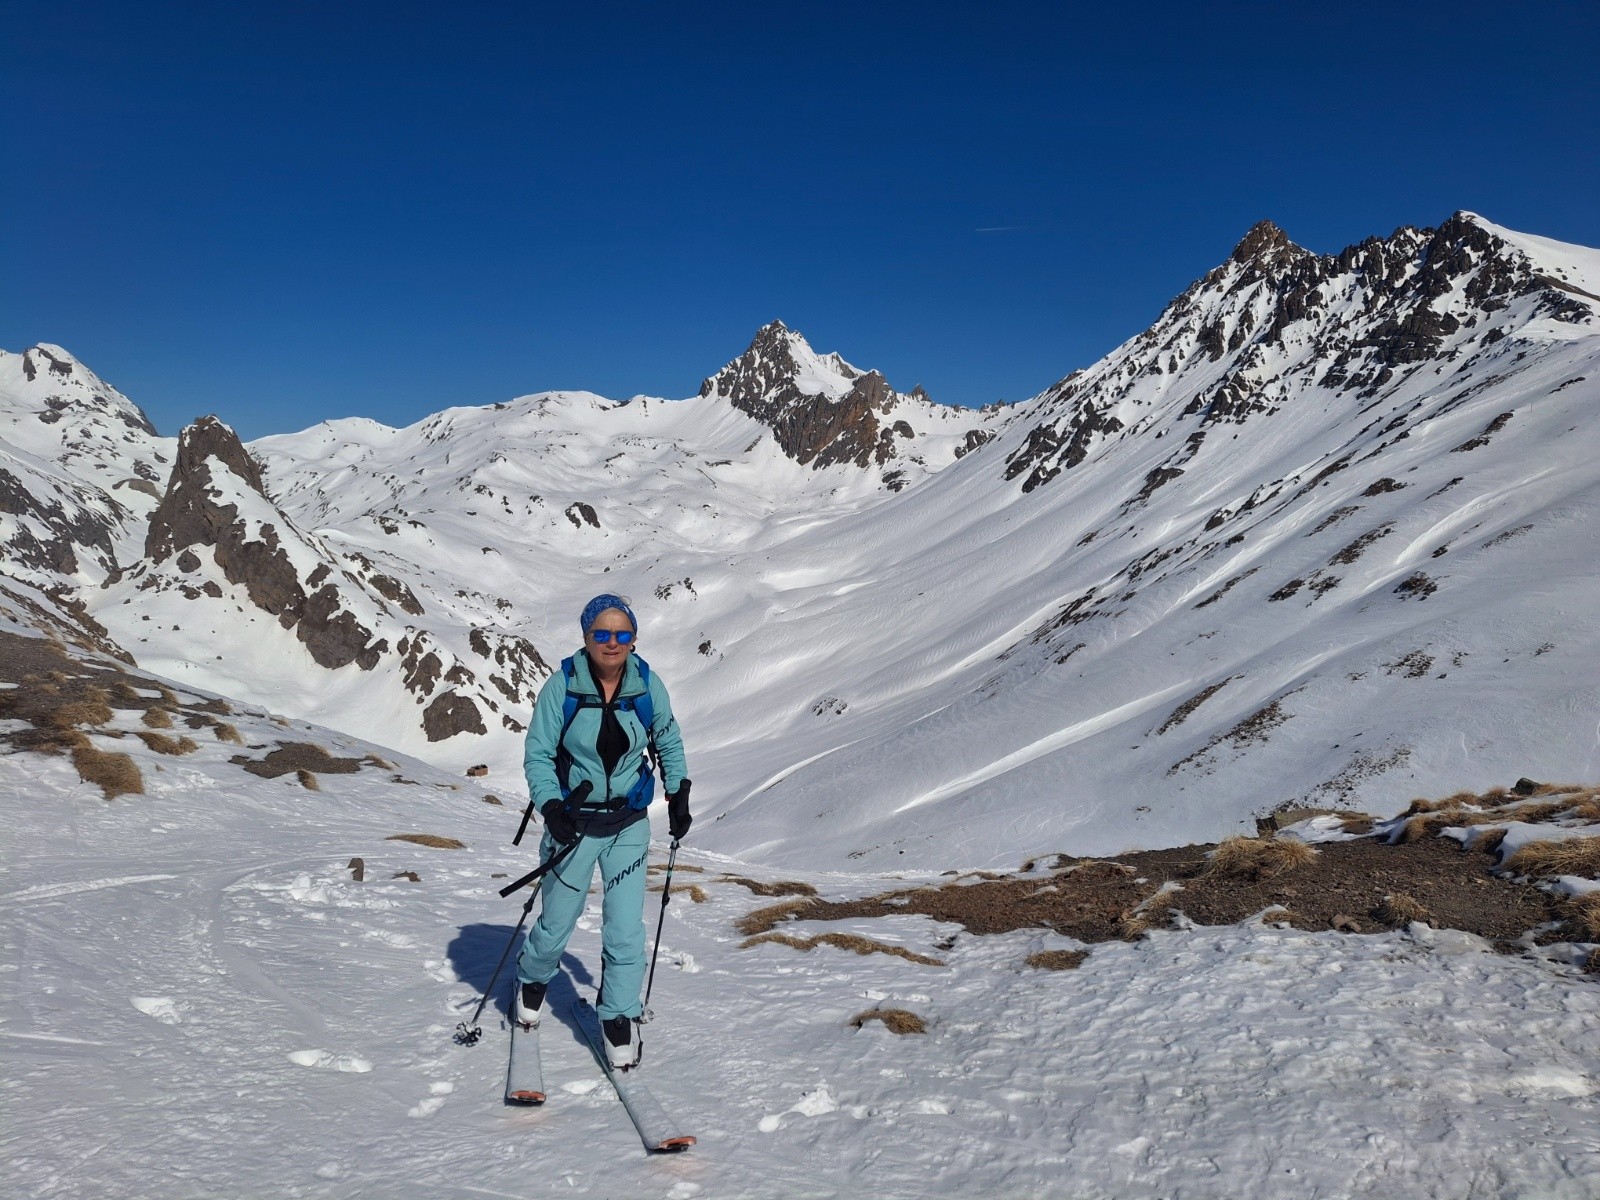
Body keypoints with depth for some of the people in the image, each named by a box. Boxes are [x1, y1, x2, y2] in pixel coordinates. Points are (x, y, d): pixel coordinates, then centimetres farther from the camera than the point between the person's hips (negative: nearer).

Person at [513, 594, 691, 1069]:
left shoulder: (648, 684, -8)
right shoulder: (562, 686, -15)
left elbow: (668, 743, 9)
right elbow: (538, 754, -9)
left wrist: (678, 794, 1)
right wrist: (551, 807, -23)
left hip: (628, 824, 1)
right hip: (574, 822, -1)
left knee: (626, 929, -3)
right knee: (557, 923, 13)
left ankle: (620, 1019, 17)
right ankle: (531, 980, 45)